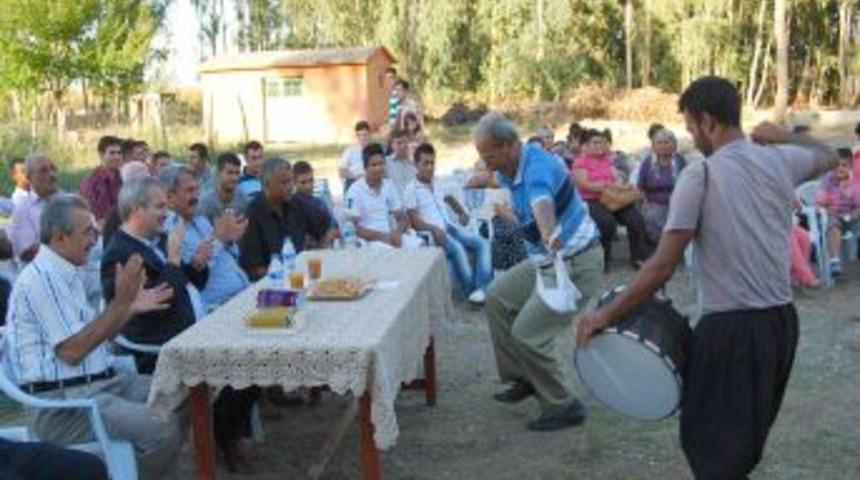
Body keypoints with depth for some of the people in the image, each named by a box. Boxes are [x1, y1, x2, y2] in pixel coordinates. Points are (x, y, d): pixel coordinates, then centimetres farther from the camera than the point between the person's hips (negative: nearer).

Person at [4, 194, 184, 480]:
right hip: (61, 403, -10)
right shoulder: (41, 278, -16)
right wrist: (120, 302, -20)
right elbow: (72, 351, -21)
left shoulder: (65, 273, 15)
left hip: (97, 384, 10)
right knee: (163, 429, -25)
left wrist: (130, 308, 9)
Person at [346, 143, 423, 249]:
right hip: (369, 239, -6)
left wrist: (397, 232, -9)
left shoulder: (389, 186, 11)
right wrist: (383, 236, -20)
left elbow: (403, 218, 14)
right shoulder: (355, 191, -7)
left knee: (419, 244, -21)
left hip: (391, 236, 6)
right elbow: (355, 229, -11)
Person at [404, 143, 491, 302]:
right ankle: (471, 291, -23)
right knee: (458, 249, -34)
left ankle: (482, 288, -26)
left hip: (450, 226, 7)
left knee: (482, 243, -14)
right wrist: (433, 228, -26)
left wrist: (462, 212, 16)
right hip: (432, 232, -7)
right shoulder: (411, 189, -3)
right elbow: (414, 221, -9)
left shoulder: (437, 184, 18)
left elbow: (449, 199, 36)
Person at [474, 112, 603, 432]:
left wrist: (550, 236, -72)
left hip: (576, 263, -10)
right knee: (498, 297, 14)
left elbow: (542, 203, -54)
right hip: (549, 257, 10)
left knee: (528, 333, -12)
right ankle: (524, 378, 26)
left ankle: (564, 407, 6)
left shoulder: (538, 166, -29)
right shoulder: (510, 170, 0)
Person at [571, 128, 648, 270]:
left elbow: (616, 179, 13)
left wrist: (623, 186, -11)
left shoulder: (608, 159, 21)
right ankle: (602, 261, -21)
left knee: (637, 218, -19)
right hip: (591, 201, -5)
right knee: (607, 221, -36)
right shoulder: (580, 162, 2)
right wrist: (606, 186, -21)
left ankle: (639, 258, -11)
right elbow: (583, 184, -11)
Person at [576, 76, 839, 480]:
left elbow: (663, 267, -16)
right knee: (746, 439, 24)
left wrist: (606, 315, -10)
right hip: (782, 320, 7)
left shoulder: (700, 175, -13)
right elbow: (829, 156, 29)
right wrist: (784, 136, 34)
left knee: (710, 445, 4)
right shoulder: (781, 161, 3)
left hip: (731, 329, -7)